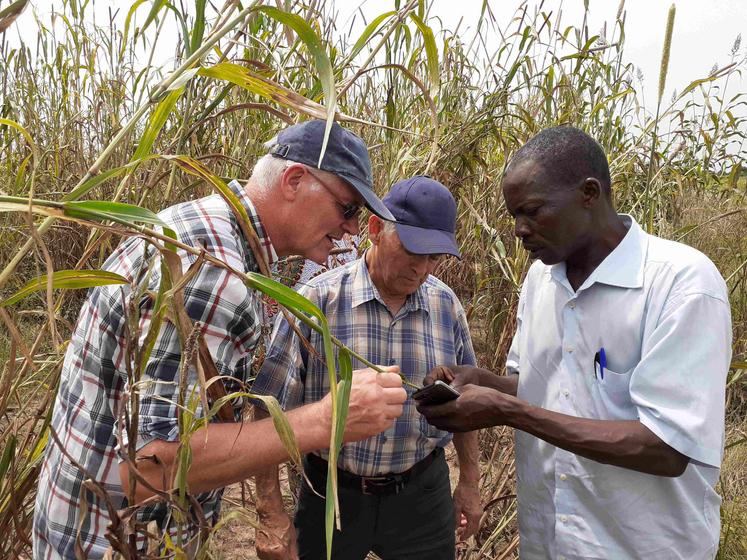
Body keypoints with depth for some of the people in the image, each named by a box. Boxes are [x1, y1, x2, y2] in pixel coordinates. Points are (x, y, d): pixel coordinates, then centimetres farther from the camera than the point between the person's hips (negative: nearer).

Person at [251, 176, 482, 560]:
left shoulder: (447, 306, -4)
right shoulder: (317, 300, -16)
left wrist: (469, 482, 13)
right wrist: (271, 514, -12)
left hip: (422, 495, 3)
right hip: (331, 492, -2)